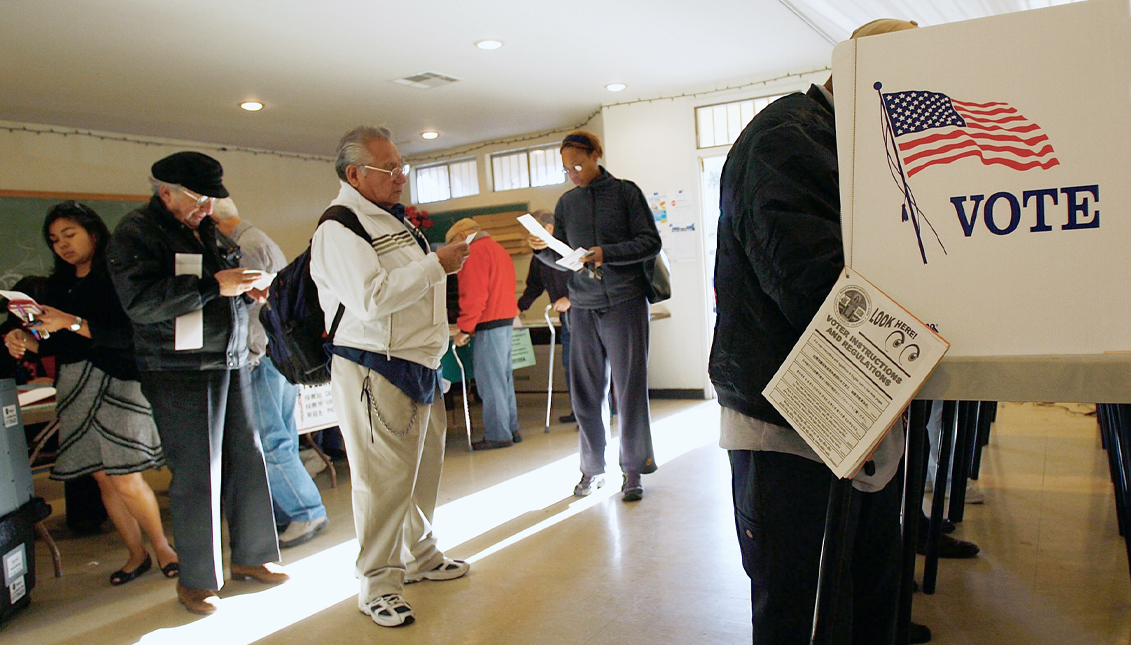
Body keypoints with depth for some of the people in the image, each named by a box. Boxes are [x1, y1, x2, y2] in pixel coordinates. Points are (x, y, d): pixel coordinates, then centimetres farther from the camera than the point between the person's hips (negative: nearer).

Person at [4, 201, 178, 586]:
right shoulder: (56, 286, 15)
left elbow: (128, 334, -17)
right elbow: (52, 344, 17)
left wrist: (73, 323, -23)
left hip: (117, 382, -6)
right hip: (74, 388, 6)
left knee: (126, 480, -8)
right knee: (103, 478, 7)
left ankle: (161, 546, 14)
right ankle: (137, 555, 21)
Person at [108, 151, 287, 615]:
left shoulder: (209, 230, 17)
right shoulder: (135, 233, -6)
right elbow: (140, 301, -20)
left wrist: (246, 289, 6)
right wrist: (213, 285, -22)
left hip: (231, 364, 7)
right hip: (181, 372, -7)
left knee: (247, 461, 8)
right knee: (197, 476, -2)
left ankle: (250, 557, 23)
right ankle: (195, 580, 14)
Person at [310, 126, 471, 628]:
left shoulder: (393, 218, 17)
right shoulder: (339, 229, -14)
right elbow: (372, 298, -27)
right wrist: (436, 265, -22)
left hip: (419, 366, 10)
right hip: (374, 373, -9)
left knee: (423, 467, 17)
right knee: (383, 478, -4)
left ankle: (421, 556, 34)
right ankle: (377, 585, 11)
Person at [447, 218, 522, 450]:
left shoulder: (475, 251, -9)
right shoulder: (498, 249, 21)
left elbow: (474, 295, -17)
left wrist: (465, 329, -15)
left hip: (488, 326, -10)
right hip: (506, 321, 10)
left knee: (490, 381, -5)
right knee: (504, 379, 13)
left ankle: (497, 435, -1)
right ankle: (511, 429, 19)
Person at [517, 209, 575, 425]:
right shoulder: (540, 255, 12)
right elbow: (534, 286, 24)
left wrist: (570, 299, -19)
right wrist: (519, 307, 18)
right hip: (566, 318, 8)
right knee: (569, 366, 10)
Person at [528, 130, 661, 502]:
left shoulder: (625, 192, 2)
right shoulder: (567, 203, 13)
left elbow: (651, 243, -4)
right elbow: (563, 259, 14)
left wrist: (606, 253, -14)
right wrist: (542, 249, -6)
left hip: (624, 303, -3)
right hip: (582, 307, 4)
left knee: (630, 388, 0)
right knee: (585, 391, 5)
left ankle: (633, 470, 12)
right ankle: (593, 468, 19)